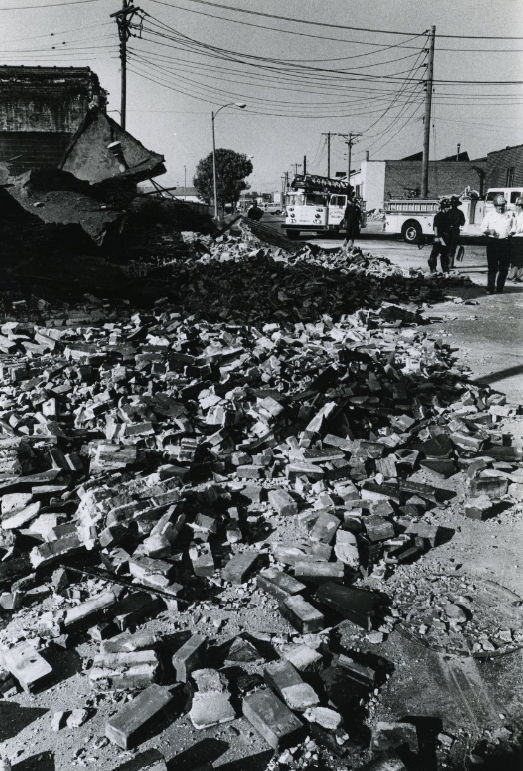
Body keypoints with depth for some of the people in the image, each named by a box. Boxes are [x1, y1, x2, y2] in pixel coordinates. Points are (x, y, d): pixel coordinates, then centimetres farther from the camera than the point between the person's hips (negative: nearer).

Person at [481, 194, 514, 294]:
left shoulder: (510, 214, 12)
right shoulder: (489, 214, 6)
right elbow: (483, 228, 6)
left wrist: (511, 231, 0)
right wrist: (489, 230, -14)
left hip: (505, 242, 2)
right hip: (492, 242, -2)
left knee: (504, 267, 1)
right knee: (492, 267, -3)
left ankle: (499, 288, 9)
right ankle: (490, 288, -2)